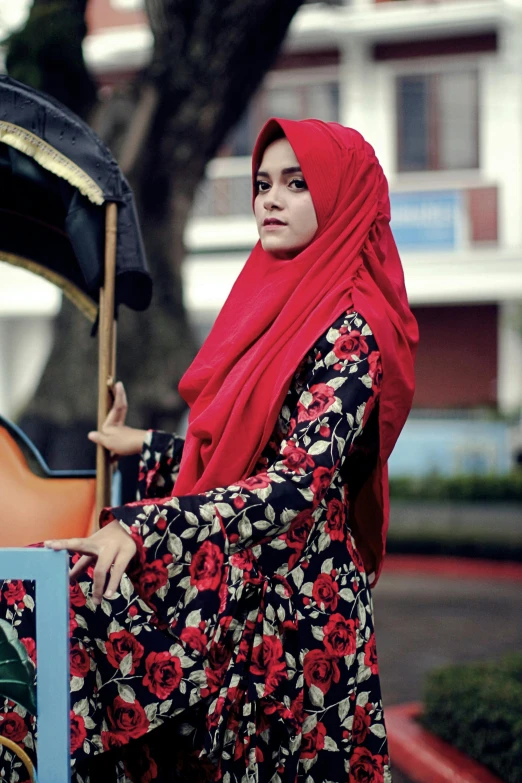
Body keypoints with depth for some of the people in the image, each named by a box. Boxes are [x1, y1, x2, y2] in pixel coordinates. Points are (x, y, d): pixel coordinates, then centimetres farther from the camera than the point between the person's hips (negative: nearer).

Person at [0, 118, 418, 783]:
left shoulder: (350, 329, -11)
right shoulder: (274, 304, 15)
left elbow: (301, 483, -22)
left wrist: (144, 526, -31)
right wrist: (141, 447, 32)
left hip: (286, 597, -8)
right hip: (232, 577, 8)